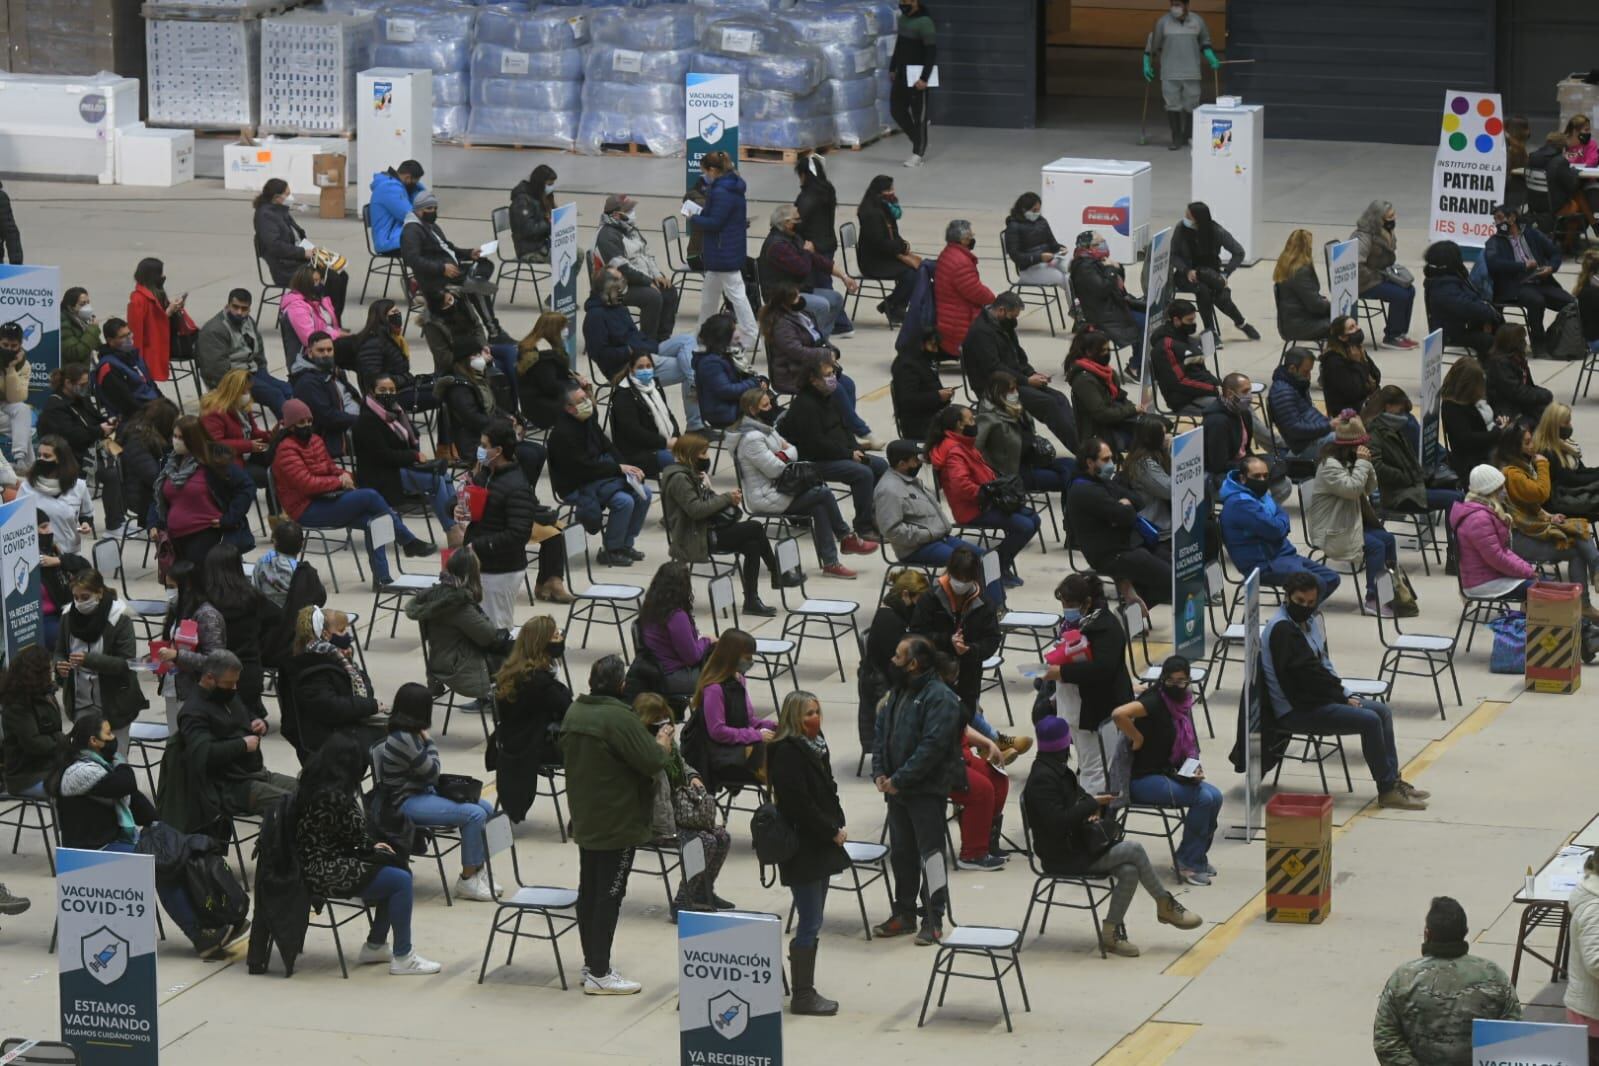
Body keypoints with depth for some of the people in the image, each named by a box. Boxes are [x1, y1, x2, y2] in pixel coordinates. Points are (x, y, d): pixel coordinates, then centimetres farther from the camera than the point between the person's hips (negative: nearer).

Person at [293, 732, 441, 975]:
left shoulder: (312, 788, 8)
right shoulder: (332, 796, -23)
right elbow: (356, 838, -14)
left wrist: (372, 846, 7)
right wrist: (375, 848, 6)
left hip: (318, 865, 11)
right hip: (326, 872, -11)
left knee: (396, 871, 15)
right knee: (401, 881, -11)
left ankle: (375, 946, 23)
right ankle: (402, 958, -3)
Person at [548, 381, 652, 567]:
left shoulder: (588, 421, 7)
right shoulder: (563, 433, -22)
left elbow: (608, 448, 10)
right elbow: (584, 467, -23)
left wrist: (628, 468, -6)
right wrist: (619, 468, -18)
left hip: (597, 477, 9)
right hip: (576, 488, -9)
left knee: (643, 493, -2)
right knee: (624, 501, -26)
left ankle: (626, 544, 8)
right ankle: (610, 551, -10)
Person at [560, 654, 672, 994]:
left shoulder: (574, 712, 4)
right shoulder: (619, 718, -23)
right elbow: (652, 762, -24)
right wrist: (663, 743, -2)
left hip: (584, 819, 9)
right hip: (617, 822, -9)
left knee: (589, 889, 16)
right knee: (609, 895, -3)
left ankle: (591, 963, 26)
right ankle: (599, 975, -1)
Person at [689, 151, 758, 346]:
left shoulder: (721, 192, -22)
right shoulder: (732, 188, 10)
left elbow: (714, 222, -23)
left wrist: (694, 219, -8)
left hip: (724, 253, -11)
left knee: (735, 294, -5)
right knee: (710, 294, 20)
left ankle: (749, 336, -3)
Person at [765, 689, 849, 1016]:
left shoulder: (816, 746, 12)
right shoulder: (787, 752, -17)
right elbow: (799, 804, -22)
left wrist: (839, 825, 4)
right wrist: (833, 832, -15)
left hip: (821, 846, 9)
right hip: (802, 850, -9)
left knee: (812, 922, 13)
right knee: (809, 924, -6)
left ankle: (805, 990, 18)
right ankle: (802, 995, 0)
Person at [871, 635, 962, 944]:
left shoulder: (939, 697, -16)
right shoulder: (898, 693, 13)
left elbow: (932, 746, -23)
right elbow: (880, 733, 16)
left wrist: (899, 780, -21)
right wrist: (879, 773, 0)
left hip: (927, 790, -9)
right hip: (896, 790, 9)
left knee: (930, 854, -3)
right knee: (901, 852, 15)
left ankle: (933, 920, 3)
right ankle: (904, 913, 25)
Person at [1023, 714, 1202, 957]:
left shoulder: (1058, 771, 13)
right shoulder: (1042, 779, -18)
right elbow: (1057, 821, -26)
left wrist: (1093, 804, 4)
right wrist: (1092, 804, -18)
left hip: (1078, 846, 9)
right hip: (1063, 857, -9)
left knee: (1129, 871, -14)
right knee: (1134, 849, -16)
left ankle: (1111, 933, -9)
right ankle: (1165, 905, 1)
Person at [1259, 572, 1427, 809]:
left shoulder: (1308, 621, 11)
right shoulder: (1282, 629, -19)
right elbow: (1307, 673, -21)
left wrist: (1343, 695, 0)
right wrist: (1342, 698, -11)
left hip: (1314, 696, 10)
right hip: (1296, 710, -10)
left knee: (1382, 711, 7)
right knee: (1369, 720, -20)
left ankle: (1393, 779, 9)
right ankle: (1387, 791, -13)